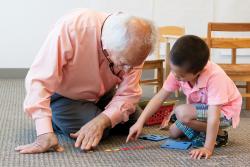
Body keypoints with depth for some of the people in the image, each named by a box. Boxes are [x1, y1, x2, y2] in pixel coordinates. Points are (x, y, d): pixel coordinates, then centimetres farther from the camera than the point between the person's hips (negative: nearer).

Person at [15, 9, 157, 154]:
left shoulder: (132, 45, -25)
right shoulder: (72, 27, -39)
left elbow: (128, 94, -20)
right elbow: (39, 80, -40)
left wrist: (101, 121, -38)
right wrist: (45, 133, -48)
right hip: (63, 95, -5)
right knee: (101, 131, -23)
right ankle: (55, 119, 5)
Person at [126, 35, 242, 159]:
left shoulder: (214, 76, -39)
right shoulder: (179, 71, -21)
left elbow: (214, 115, -39)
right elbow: (160, 97, -16)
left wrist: (208, 148, -41)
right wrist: (140, 122, -22)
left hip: (224, 111, -7)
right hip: (202, 108, 7)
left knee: (182, 113, -28)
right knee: (173, 132, 8)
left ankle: (219, 134, -9)